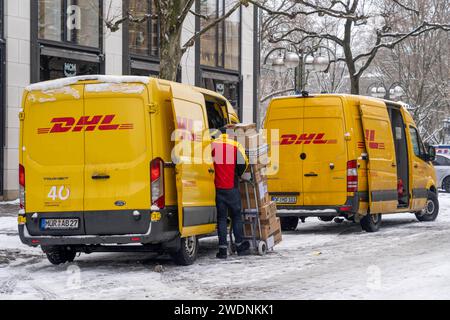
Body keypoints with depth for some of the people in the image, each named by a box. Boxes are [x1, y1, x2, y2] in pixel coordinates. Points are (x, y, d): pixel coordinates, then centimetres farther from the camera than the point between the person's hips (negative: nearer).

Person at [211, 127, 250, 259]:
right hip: (232, 188, 0)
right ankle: (240, 245, 16)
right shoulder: (236, 146, -3)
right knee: (236, 216, 13)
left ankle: (223, 248, 0)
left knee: (221, 218, 5)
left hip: (218, 187, 0)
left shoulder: (212, 145, -2)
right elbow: (243, 164, -3)